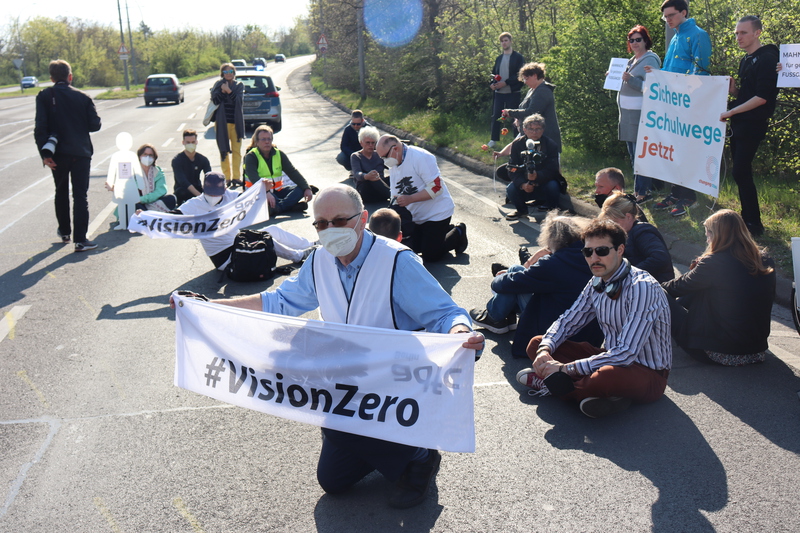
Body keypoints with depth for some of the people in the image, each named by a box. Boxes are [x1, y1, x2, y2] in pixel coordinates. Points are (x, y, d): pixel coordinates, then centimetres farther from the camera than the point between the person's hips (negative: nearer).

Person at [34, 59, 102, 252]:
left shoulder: (44, 97, -2)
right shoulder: (82, 97, -2)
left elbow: (40, 127, -11)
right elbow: (95, 125, -2)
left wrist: (44, 153, -10)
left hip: (58, 154, 1)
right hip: (81, 153, -1)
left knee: (61, 193, 20)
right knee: (80, 196, 0)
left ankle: (64, 232, 32)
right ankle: (80, 240, -7)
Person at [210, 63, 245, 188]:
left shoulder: (239, 85, 7)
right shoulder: (218, 85, 5)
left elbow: (240, 101, -8)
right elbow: (214, 100, -6)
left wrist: (229, 91, -16)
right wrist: (223, 91, -17)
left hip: (236, 122, 0)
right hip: (222, 122, 0)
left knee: (236, 151, -1)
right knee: (224, 151, 2)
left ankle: (236, 178, 4)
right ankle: (227, 178, 8)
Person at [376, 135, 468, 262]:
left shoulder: (420, 157, -24)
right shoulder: (393, 165, 2)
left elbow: (436, 188, -28)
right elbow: (396, 196, 7)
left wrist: (410, 199, -31)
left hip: (437, 212, -8)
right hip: (418, 216, 8)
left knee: (430, 255, -8)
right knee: (415, 248, 16)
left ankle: (458, 233, 16)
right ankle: (447, 229, 29)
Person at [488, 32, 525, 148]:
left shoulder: (518, 57, -1)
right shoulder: (499, 58, 16)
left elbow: (520, 75, -10)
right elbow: (493, 73, 21)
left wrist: (505, 83, -18)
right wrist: (492, 84, 0)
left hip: (512, 92, -5)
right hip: (498, 92, 5)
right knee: (496, 116, 5)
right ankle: (494, 140, 13)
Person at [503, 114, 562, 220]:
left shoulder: (550, 145, -10)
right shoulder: (517, 144, -5)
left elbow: (552, 170, -18)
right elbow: (513, 170, -11)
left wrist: (537, 176, -39)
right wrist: (522, 184, -31)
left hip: (544, 183, -1)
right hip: (524, 185, 2)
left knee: (553, 186, -33)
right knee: (511, 189, -27)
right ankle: (522, 211, 7)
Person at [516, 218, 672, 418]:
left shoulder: (642, 287, -24)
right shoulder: (597, 283, 0)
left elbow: (625, 354, -30)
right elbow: (567, 321, 10)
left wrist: (565, 368, -28)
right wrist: (545, 349, -12)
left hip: (648, 373, -8)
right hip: (612, 358, 8)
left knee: (607, 376, -42)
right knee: (536, 344, -1)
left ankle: (548, 383, -13)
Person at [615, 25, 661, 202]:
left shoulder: (650, 60, -9)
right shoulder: (632, 60, 18)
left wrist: (630, 79, -27)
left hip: (641, 114, -9)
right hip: (627, 114, 10)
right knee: (633, 154, 13)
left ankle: (643, 192, -5)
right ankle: (638, 189, 21)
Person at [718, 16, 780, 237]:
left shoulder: (766, 59, -12)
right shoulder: (746, 60, 16)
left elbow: (762, 97, -19)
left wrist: (731, 112, -17)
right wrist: (733, 89, 2)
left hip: (752, 126, -9)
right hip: (739, 125, 9)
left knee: (740, 173, -11)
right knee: (741, 173, 10)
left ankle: (754, 224, -4)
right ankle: (747, 219, 19)